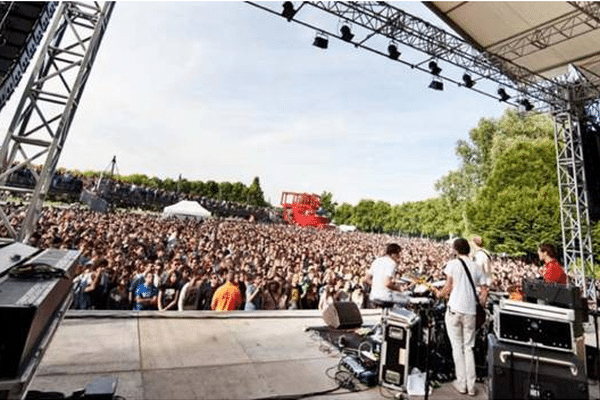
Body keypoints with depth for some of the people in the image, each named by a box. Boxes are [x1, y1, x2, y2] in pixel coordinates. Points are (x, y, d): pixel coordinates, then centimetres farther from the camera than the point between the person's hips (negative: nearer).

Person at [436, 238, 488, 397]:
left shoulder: (453, 264, -5)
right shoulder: (477, 267, 8)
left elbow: (449, 287, -8)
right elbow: (484, 291, 7)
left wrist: (440, 294, 11)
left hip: (454, 309, -4)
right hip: (470, 311, 4)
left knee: (457, 346, 8)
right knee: (469, 348, 14)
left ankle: (461, 383, 15)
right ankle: (471, 386, 16)